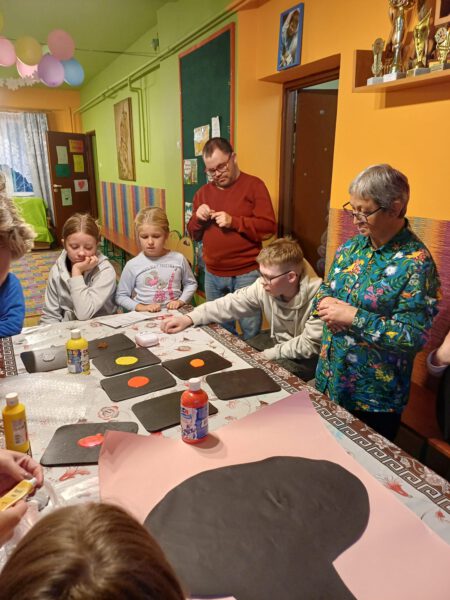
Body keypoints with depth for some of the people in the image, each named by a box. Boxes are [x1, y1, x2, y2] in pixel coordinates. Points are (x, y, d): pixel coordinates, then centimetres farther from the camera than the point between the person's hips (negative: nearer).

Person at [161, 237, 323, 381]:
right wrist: (189, 318, -19)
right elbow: (229, 304, -10)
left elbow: (310, 345, -27)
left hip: (309, 357, -5)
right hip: (278, 342, 6)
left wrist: (267, 355, -25)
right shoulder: (264, 286, -14)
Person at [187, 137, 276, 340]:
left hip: (246, 274, -5)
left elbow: (268, 227, -12)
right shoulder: (203, 192, 12)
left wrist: (233, 221, -20)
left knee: (250, 330, 3)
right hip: (212, 274, 5)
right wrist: (198, 219, -6)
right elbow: (194, 234, 15)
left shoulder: (253, 185, -4)